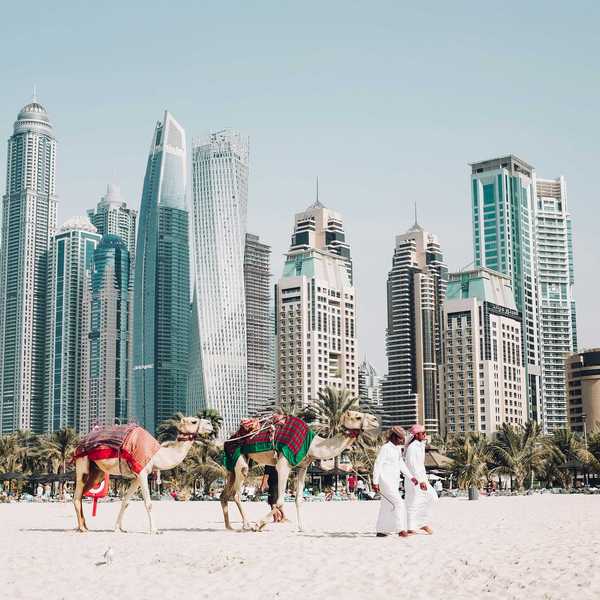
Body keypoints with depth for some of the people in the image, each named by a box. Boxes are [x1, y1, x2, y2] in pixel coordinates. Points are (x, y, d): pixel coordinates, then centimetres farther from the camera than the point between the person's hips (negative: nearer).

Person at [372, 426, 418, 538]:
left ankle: (380, 531, 18)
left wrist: (410, 477, 14)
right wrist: (375, 482, -19)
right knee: (398, 503, -15)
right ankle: (400, 530, -16)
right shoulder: (386, 448, -13)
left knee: (387, 505, 12)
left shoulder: (398, 448, 13)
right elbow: (378, 464, -15)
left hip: (394, 481, 9)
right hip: (386, 481, -9)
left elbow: (401, 464, 20)